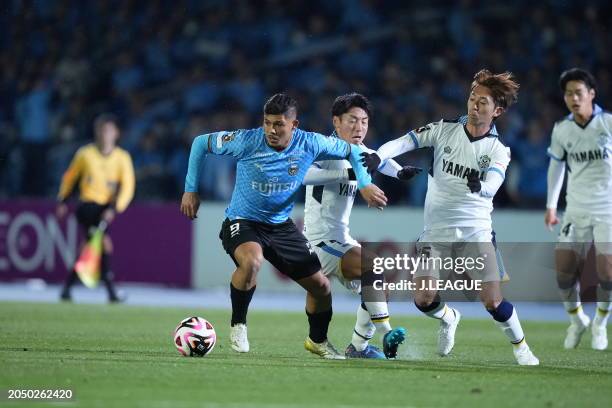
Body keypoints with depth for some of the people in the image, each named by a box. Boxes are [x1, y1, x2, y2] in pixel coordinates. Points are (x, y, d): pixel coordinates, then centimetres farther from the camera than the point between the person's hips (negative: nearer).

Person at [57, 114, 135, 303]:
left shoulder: (122, 158, 1)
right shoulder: (85, 154, 0)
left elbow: (127, 187, -5)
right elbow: (70, 176, 15)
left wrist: (114, 208, -17)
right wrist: (63, 200, 14)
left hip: (106, 209, 3)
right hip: (87, 204, -3)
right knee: (104, 243, -22)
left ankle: (67, 288, 21)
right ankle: (111, 292, -23)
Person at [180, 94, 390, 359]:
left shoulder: (309, 144, -12)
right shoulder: (247, 141, -20)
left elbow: (351, 150, 5)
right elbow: (201, 143, -6)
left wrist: (364, 184, -7)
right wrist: (191, 190, -4)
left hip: (281, 225, 4)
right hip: (242, 222, -4)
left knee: (320, 285, 6)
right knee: (252, 260, -38)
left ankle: (317, 341, 36)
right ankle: (238, 325, -13)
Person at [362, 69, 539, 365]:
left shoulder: (498, 151, 0)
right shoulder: (444, 131, 2)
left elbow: (491, 186, -19)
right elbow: (404, 142, -9)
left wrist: (479, 185, -43)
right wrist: (377, 156, -29)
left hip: (475, 233, -1)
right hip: (436, 233, 1)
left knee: (492, 301, -10)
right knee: (423, 299, -9)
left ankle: (520, 346, 17)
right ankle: (448, 318, 27)